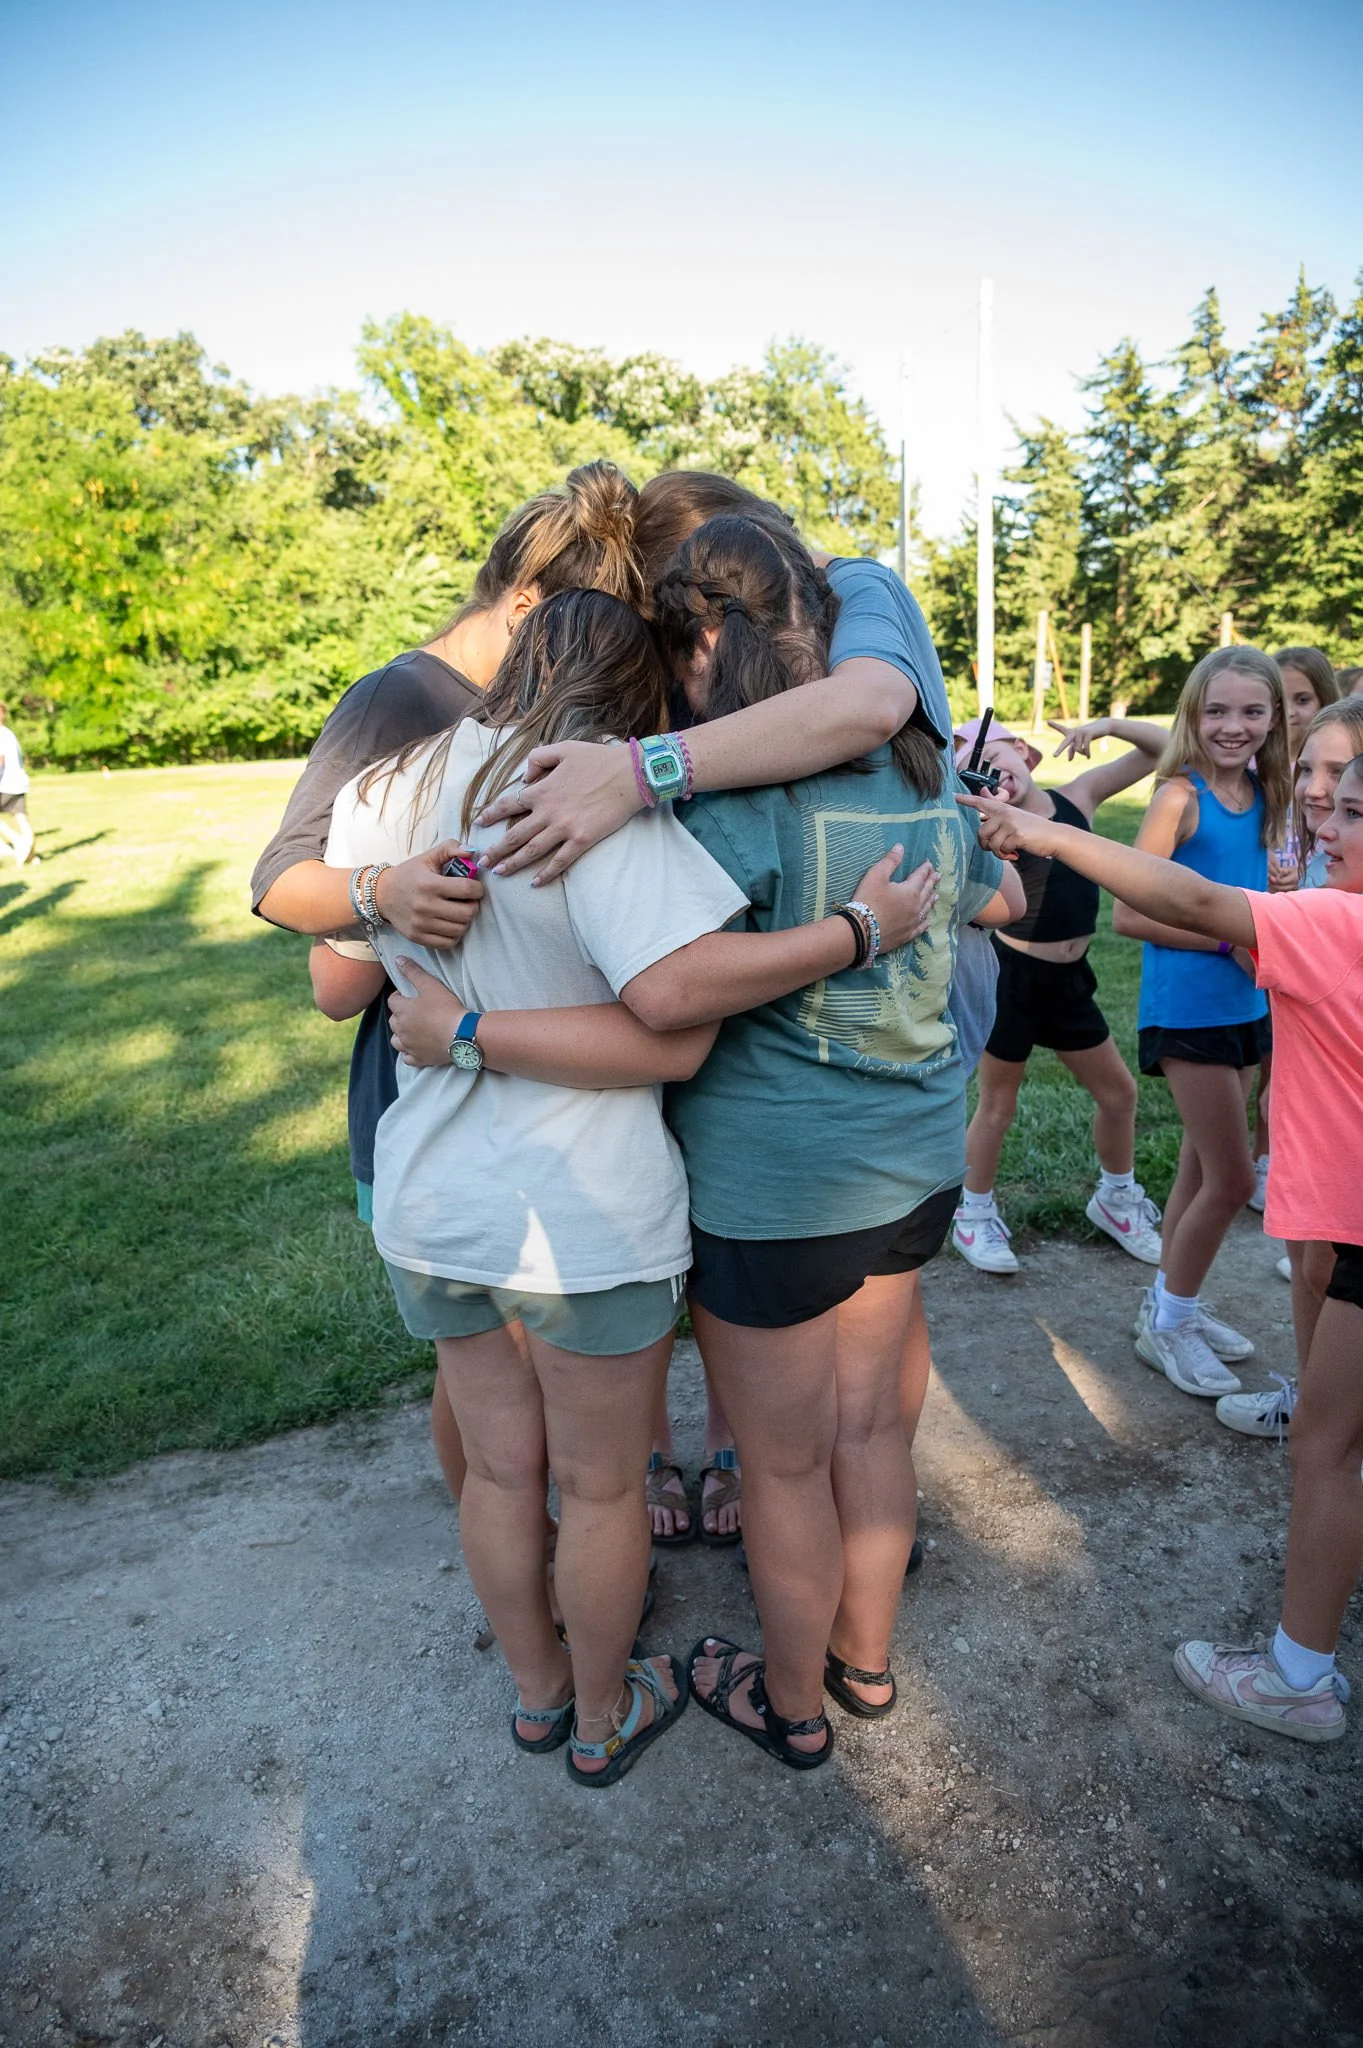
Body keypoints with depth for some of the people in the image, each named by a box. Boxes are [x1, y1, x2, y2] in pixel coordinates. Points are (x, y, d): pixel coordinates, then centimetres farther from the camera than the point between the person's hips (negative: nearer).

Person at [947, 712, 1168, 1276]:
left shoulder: (1078, 795, 1)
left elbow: (1160, 748, 8)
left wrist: (1106, 725, -7)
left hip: (1068, 978, 5)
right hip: (1011, 975, -5)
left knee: (1118, 1092, 17)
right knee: (998, 1105, 8)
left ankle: (1116, 1199, 40)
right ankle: (975, 1215, 27)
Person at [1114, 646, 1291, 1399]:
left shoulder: (1264, 796, 6)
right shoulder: (1180, 795, -14)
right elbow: (1128, 914, -19)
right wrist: (1232, 941, -19)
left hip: (1245, 1006, 7)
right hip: (1187, 1010, -7)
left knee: (1202, 1167, 16)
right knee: (1232, 1181, -2)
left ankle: (1172, 1305, 33)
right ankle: (1165, 1323, 18)